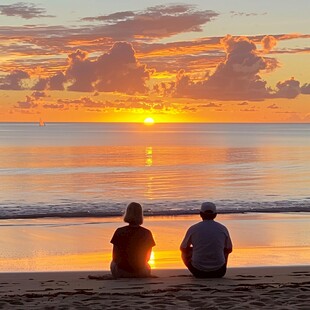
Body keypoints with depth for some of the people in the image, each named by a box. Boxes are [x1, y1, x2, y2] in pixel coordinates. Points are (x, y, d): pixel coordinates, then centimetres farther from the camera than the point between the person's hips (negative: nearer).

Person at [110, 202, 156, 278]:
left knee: (113, 263, 34)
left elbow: (115, 257, -3)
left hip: (121, 271, -1)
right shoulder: (146, 233, -8)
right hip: (140, 272, 1)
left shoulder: (119, 232, -12)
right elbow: (147, 258, 4)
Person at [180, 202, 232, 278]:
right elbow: (229, 249, 18)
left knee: (185, 252, 28)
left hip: (198, 272, -2)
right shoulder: (223, 229, 2)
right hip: (219, 273, 2)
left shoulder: (193, 229, -2)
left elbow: (183, 248, 14)